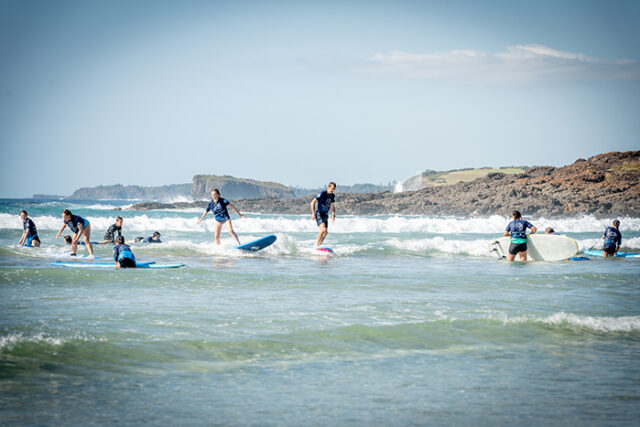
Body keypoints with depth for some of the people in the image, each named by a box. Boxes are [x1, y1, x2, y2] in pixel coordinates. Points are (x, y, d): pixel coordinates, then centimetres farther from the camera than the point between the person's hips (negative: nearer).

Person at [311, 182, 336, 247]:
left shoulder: (332, 196, 7)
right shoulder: (322, 194, -14)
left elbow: (332, 206, 21)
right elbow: (313, 202, -12)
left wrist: (333, 215, 9)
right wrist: (313, 213, -16)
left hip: (325, 215, 8)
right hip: (319, 214, -8)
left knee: (326, 232, 6)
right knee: (323, 229, -23)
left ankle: (319, 245, 18)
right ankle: (316, 245, -19)